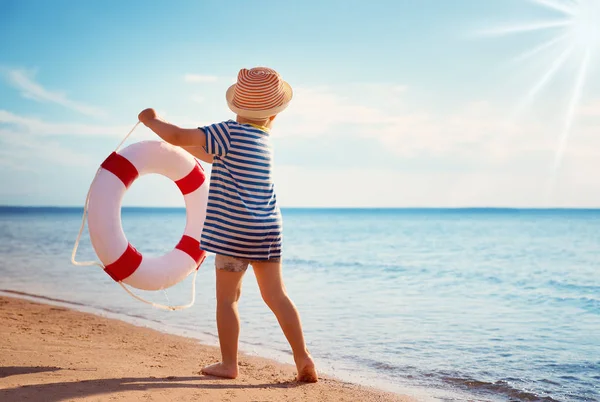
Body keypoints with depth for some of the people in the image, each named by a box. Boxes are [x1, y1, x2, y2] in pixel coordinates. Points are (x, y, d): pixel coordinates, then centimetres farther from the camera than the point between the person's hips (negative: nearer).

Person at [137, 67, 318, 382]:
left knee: (227, 298, 6)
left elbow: (179, 137, -12)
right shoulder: (263, 140, 12)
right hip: (268, 228, 7)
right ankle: (303, 359, 9)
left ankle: (229, 364, 12)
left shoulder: (230, 133, -10)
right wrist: (185, 146, 29)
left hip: (234, 230, -6)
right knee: (276, 296, 10)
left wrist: (151, 120, 5)